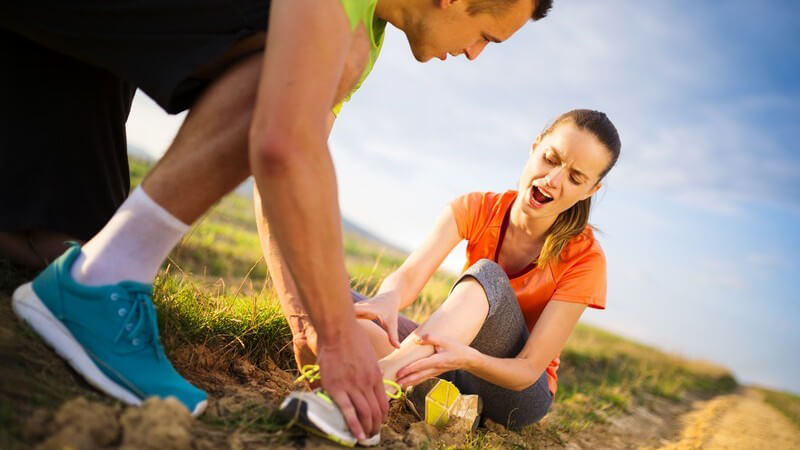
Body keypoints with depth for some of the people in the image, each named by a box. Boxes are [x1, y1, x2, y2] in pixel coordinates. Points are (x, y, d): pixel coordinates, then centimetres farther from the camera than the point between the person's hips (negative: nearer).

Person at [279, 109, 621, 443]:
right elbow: (409, 276, -23)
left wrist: (467, 358, -43)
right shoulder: (476, 209, -9)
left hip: (518, 393, -3)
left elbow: (529, 370, -21)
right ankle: (443, 400, -35)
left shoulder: (584, 258, -17)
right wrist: (388, 298, -48)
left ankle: (377, 376, -50)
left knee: (487, 273, -32)